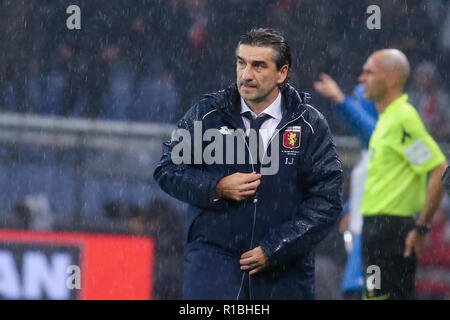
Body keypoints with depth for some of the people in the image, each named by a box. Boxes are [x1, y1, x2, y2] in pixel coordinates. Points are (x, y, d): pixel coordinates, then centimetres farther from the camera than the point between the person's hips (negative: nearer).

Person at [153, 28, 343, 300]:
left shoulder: (310, 126, 0)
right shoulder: (207, 114, 3)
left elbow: (327, 201, -3)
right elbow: (167, 169, 7)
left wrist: (275, 249, -11)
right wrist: (216, 188, -11)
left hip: (285, 270, 1)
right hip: (214, 255, -1)